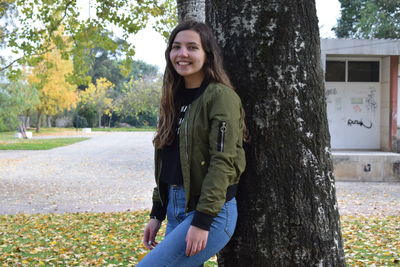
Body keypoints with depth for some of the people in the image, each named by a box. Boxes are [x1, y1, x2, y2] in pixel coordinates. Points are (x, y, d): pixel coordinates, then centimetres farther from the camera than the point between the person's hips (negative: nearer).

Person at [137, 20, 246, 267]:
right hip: (175, 208, 8)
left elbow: (223, 163, -17)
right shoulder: (175, 98, 13)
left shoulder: (221, 96, -11)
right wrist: (157, 214, 13)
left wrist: (202, 222, -21)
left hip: (211, 212, -8)